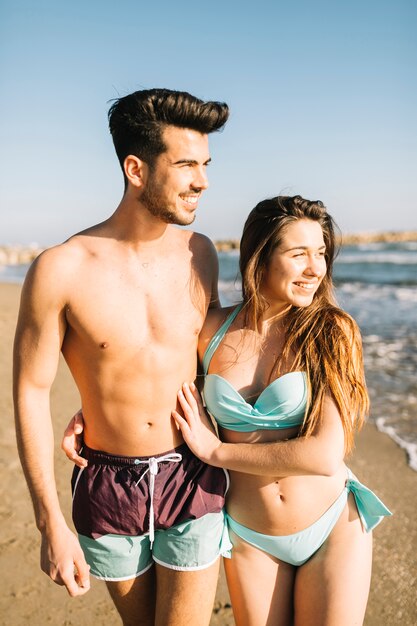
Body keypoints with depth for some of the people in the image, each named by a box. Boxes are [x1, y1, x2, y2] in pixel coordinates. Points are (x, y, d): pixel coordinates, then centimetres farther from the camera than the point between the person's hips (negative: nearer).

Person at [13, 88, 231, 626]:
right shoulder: (61, 270, -17)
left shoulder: (199, 252, -5)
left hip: (193, 480, 2)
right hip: (109, 487, -1)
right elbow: (31, 392, -10)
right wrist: (51, 524, -7)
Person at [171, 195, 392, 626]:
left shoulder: (331, 332, -16)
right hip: (249, 538, 2)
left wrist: (216, 451, -16)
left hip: (333, 528, -1)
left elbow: (325, 454, -22)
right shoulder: (212, 330, -9)